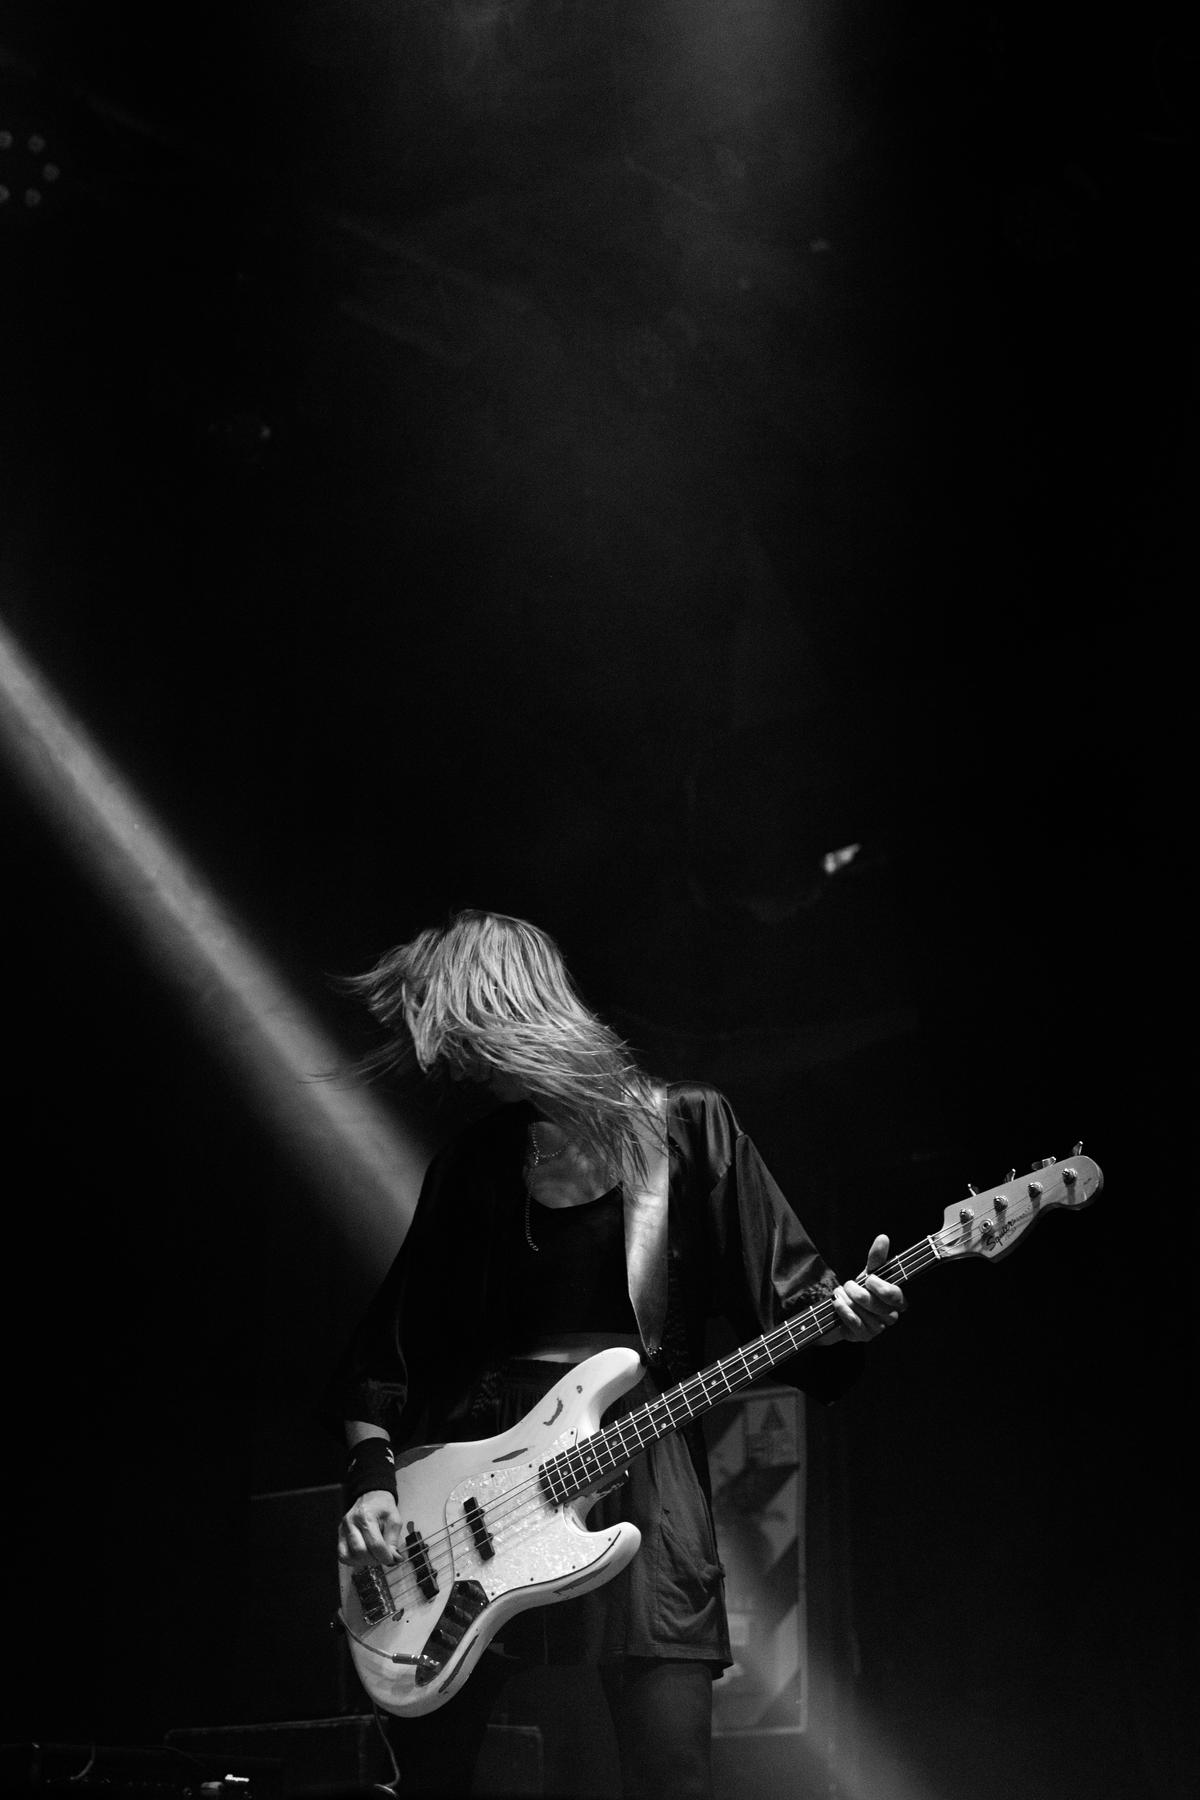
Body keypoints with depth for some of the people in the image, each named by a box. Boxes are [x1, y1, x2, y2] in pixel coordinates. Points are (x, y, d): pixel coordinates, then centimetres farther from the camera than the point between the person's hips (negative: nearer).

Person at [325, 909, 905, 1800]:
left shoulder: (684, 1126, 2)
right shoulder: (471, 1164, 12)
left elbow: (784, 1294, 2)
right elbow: (388, 1343, 15)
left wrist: (845, 1315, -19)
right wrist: (372, 1471, 1)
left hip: (637, 1475, -3)